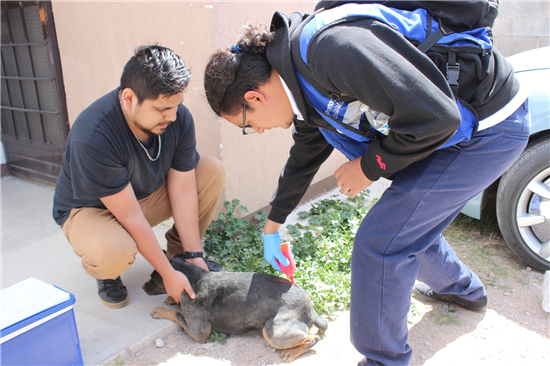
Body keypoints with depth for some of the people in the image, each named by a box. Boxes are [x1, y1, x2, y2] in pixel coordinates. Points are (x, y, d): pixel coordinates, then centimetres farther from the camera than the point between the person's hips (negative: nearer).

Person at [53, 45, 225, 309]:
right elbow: (130, 216, -31)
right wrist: (168, 274, -24)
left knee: (212, 171, -14)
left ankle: (178, 251, 4)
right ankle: (105, 273, 2)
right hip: (91, 207, -5)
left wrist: (194, 255, -14)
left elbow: (183, 191, -16)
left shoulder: (179, 118, -21)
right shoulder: (91, 139, -36)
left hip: (149, 192, 5)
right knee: (113, 252, -39)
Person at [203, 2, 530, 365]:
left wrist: (369, 166, -14)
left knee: (381, 243, -9)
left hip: (492, 125, -9)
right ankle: (462, 288, 52)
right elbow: (304, 157, 19)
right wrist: (272, 226, 32)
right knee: (412, 226, 22)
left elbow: (433, 117, -31)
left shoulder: (333, 48, -30)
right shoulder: (306, 85, 3)